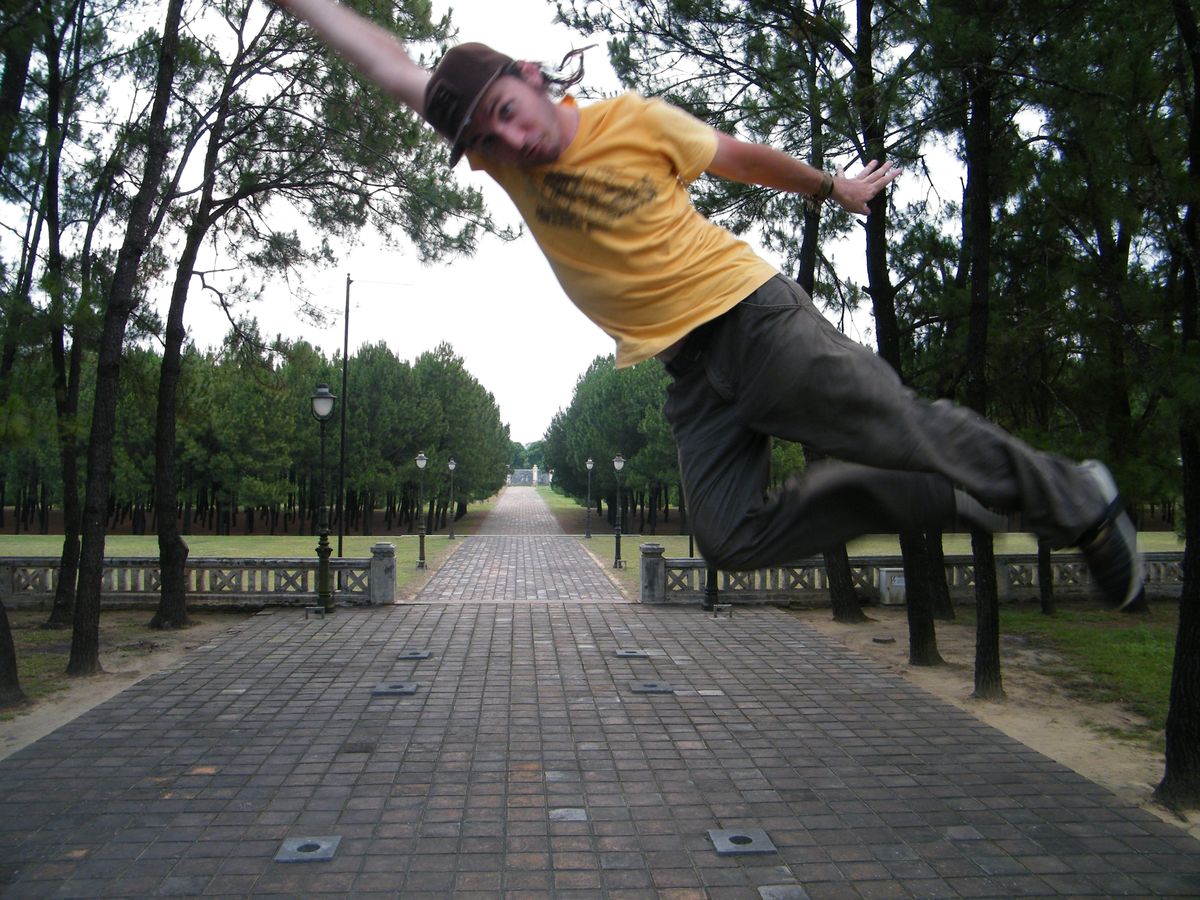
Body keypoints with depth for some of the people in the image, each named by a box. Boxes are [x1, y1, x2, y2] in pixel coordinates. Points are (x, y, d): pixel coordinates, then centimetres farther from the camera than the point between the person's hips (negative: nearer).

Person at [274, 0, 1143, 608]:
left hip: (751, 313, -3)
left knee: (900, 428, -10)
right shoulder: (504, 157, 4)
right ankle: (941, 497, 7)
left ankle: (1074, 497, 15)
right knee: (734, 535, -6)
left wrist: (833, 188, 24)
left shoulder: (635, 119, -3)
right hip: (690, 373, 4)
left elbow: (742, 157, 12)